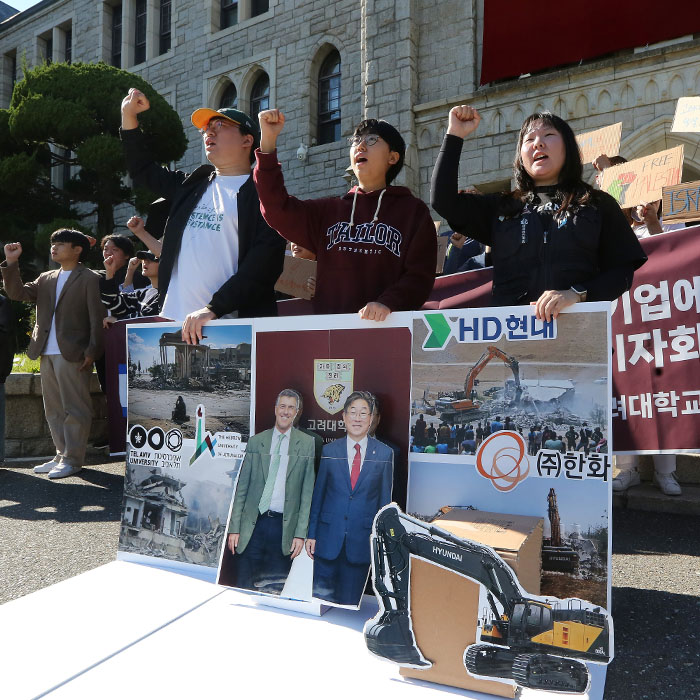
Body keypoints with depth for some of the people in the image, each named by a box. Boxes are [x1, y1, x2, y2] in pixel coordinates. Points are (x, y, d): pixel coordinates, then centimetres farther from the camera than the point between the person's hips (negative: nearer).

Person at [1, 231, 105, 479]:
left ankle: (72, 459, 5)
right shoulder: (46, 279, 17)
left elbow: (97, 318, -8)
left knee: (75, 409, -2)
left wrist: (92, 352, -14)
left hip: (73, 354, -8)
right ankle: (61, 455, 22)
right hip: (47, 353, 8)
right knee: (54, 409, 13)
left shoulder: (90, 279, -3)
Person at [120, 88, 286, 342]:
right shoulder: (192, 185, 20)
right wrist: (128, 116, 26)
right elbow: (143, 170, 37)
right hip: (175, 322, 6)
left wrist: (213, 308, -20)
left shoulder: (261, 194, -2)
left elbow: (264, 264, -14)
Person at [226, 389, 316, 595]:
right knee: (244, 587, 4)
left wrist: (300, 533, -6)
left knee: (278, 591, 5)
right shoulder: (255, 441, 8)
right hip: (253, 525, 2)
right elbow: (241, 488, 8)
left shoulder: (307, 444, 2)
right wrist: (234, 528, 2)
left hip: (285, 527, -1)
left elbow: (308, 492, -1)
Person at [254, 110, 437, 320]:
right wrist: (268, 143, -2)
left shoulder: (412, 210, 9)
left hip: (386, 326, -2)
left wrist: (388, 303, -19)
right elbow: (279, 210, 4)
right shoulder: (329, 210, 18)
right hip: (328, 324, 2)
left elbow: (420, 274, 0)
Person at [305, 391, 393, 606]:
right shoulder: (329, 450, 2)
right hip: (328, 537, 1)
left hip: (362, 540, 0)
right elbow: (317, 494, 6)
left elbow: (385, 499, 3)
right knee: (321, 596, 5)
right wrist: (311, 534, 5)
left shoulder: (384, 454, 0)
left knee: (350, 602, 10)